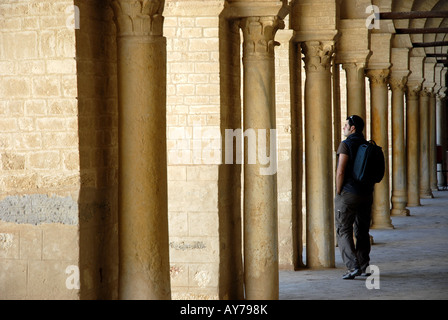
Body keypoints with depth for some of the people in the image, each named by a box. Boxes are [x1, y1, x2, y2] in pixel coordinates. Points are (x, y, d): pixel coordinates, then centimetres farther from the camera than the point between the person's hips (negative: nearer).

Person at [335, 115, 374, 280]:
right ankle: (363, 267, 14)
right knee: (362, 232, 14)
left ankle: (352, 267, -12)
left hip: (349, 193, -7)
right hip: (366, 194, 7)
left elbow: (340, 171, -18)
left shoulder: (346, 144, -12)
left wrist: (338, 193, -9)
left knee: (343, 230, -1)